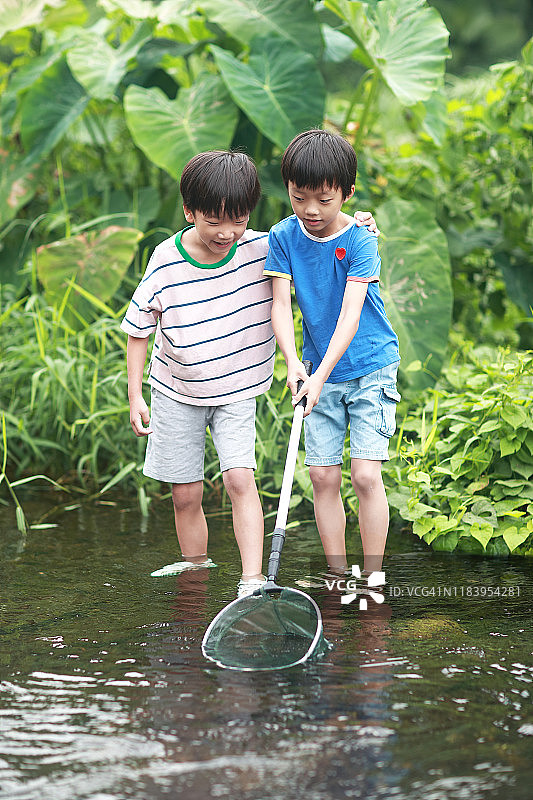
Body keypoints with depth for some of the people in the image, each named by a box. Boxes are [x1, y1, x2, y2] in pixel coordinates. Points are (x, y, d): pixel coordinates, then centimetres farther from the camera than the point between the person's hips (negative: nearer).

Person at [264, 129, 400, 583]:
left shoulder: (360, 241, -16)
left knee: (365, 474, -9)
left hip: (371, 367, -4)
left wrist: (321, 375, -33)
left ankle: (373, 577, 1)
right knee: (323, 475, 2)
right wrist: (293, 362, -27)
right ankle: (338, 576, 13)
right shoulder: (283, 238, -4)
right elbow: (281, 304, -10)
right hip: (320, 369, 4)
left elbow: (350, 315, -24)